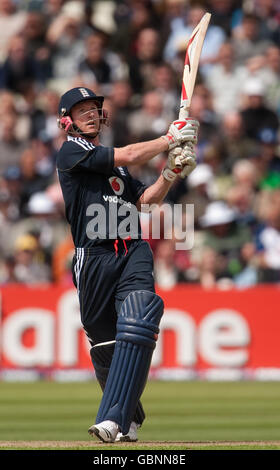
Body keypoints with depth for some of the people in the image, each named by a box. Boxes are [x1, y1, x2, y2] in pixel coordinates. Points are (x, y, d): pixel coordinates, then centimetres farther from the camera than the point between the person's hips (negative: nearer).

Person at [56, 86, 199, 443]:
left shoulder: (112, 162, 25)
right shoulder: (71, 152, 3)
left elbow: (145, 200, 18)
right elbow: (129, 156, -7)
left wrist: (170, 173, 3)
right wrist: (170, 138, 2)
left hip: (133, 252, 4)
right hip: (95, 256, -4)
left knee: (136, 329, -20)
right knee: (103, 344, 3)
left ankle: (114, 420, -30)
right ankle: (130, 417, 24)